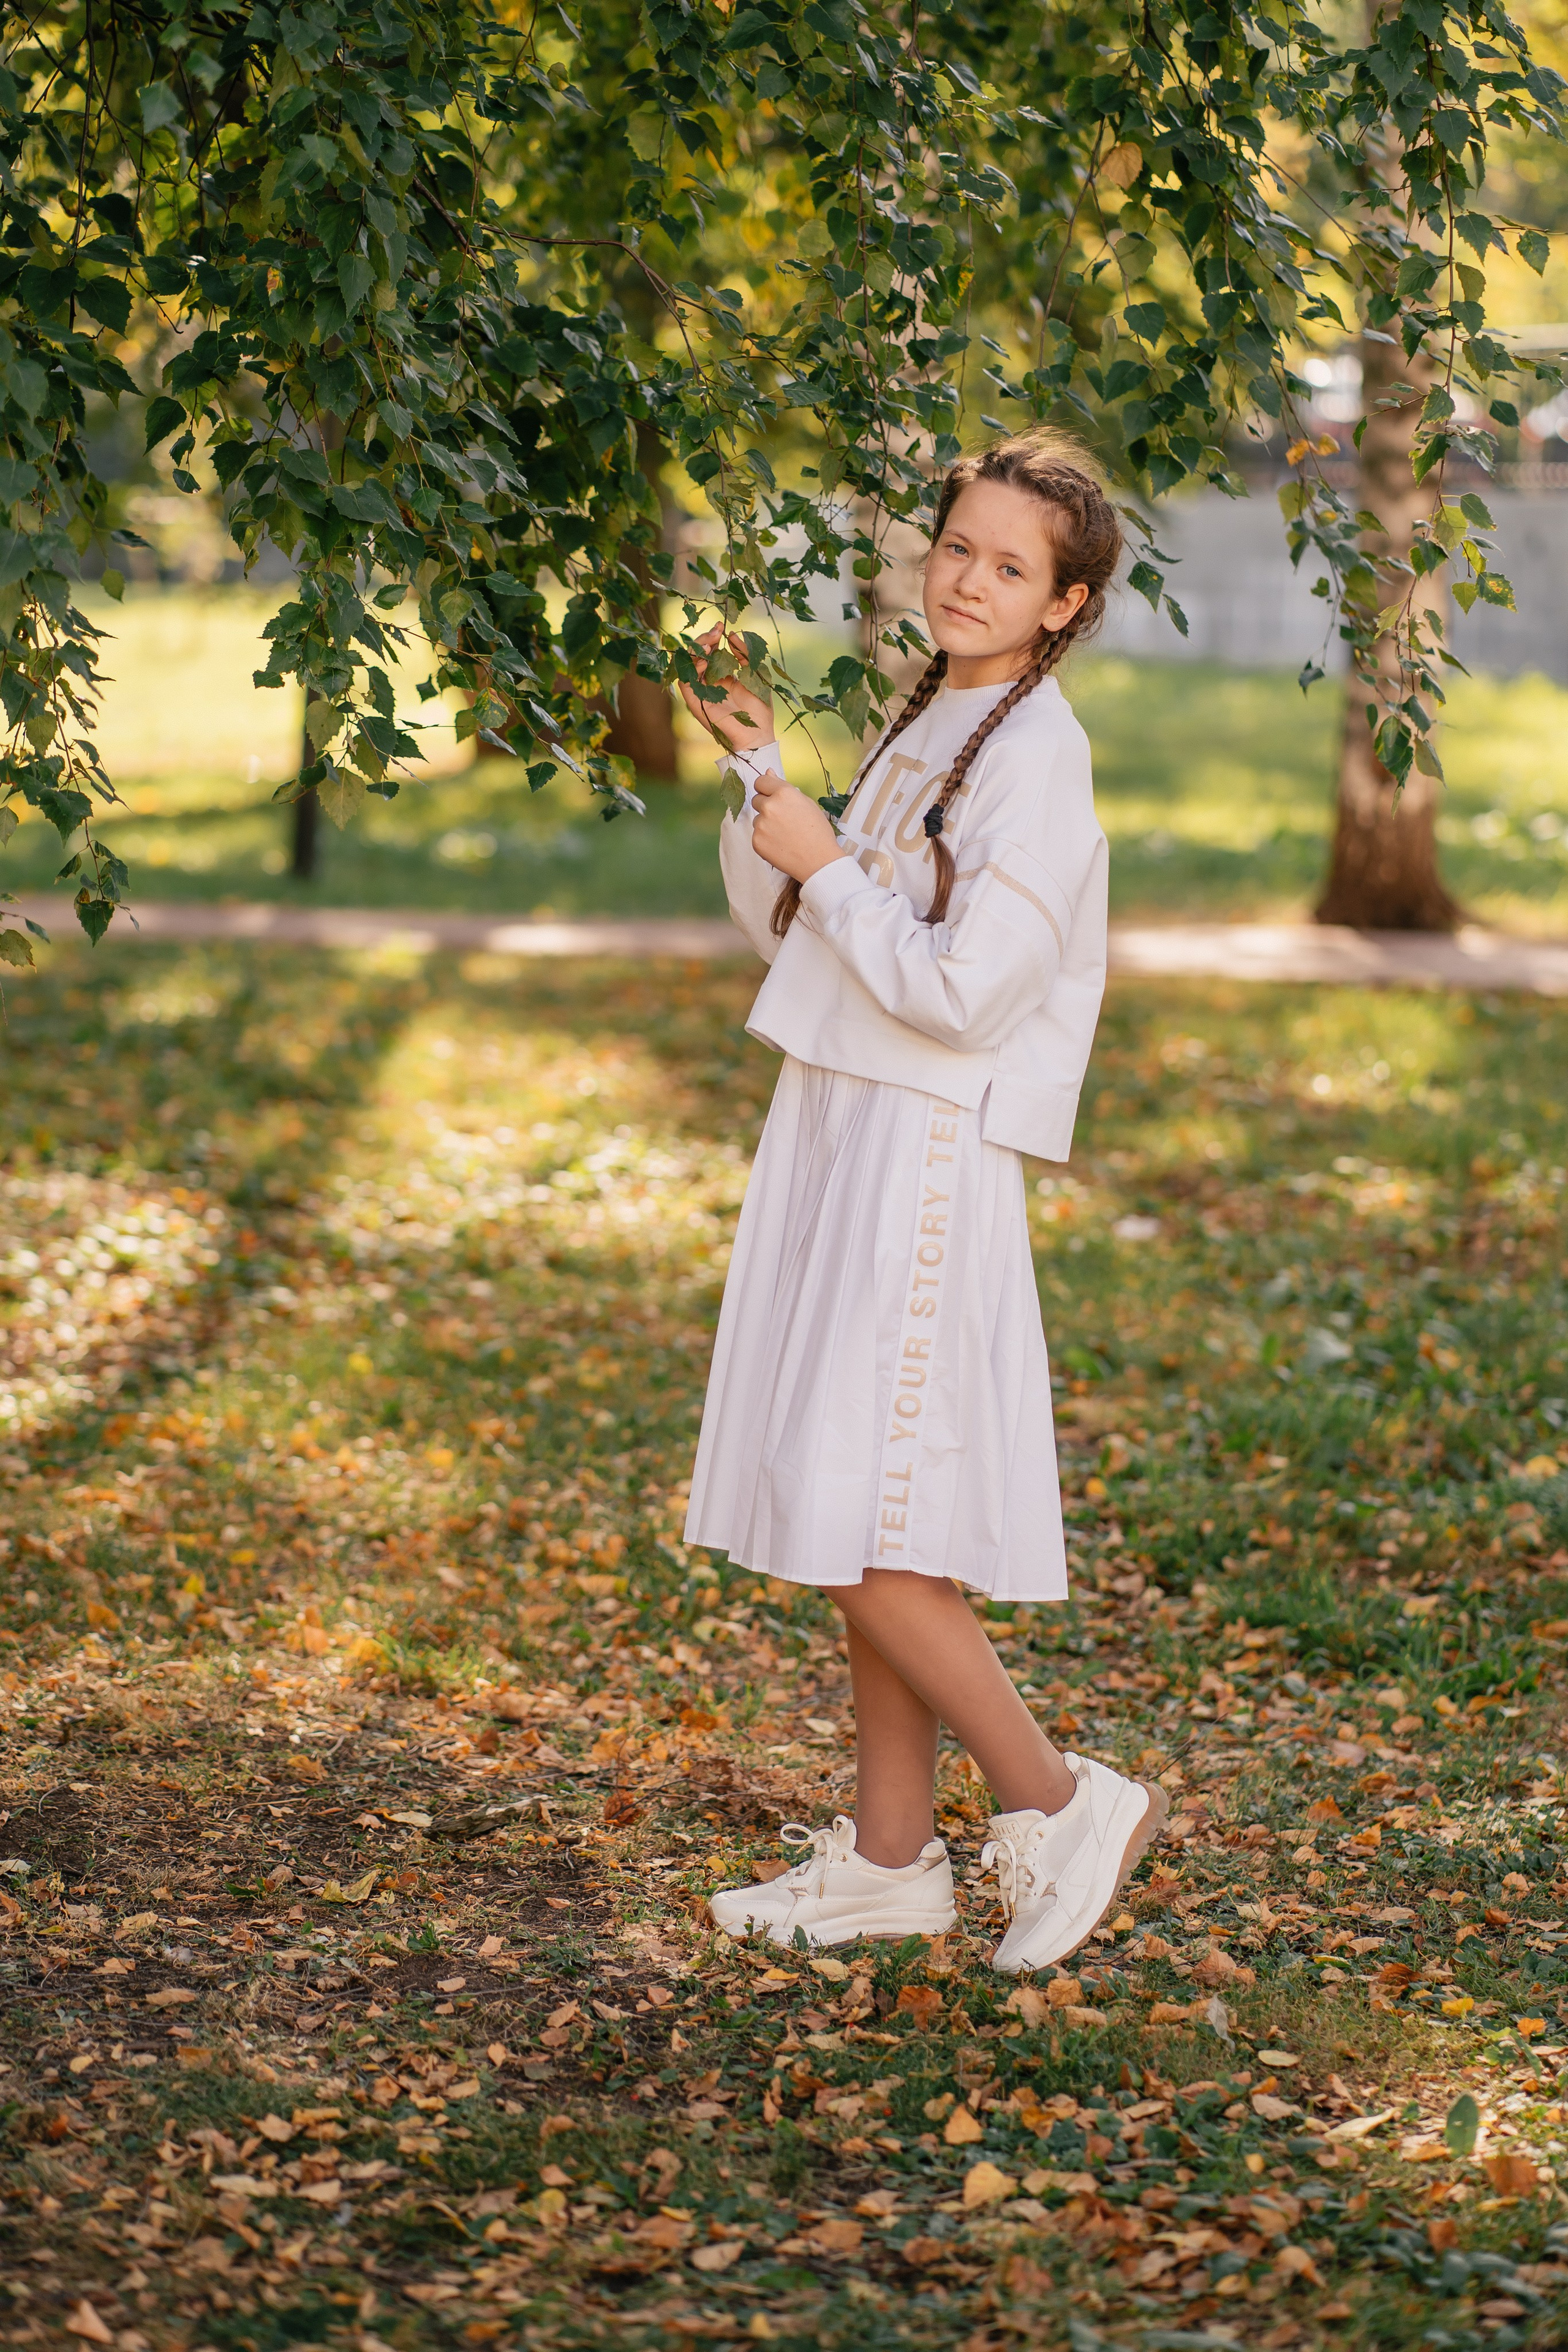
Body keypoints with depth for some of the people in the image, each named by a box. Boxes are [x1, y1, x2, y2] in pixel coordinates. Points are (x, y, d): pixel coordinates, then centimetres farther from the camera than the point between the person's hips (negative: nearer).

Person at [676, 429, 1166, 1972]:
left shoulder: (1034, 756, -13)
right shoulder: (924, 728, 15)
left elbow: (963, 995, -20)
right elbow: (781, 924, 18)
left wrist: (827, 865, -11)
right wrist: (758, 771, 5)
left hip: (923, 1162, -9)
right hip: (839, 1146, 9)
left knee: (863, 1534, -10)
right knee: (854, 1533, 11)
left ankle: (1061, 1807, 3)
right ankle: (889, 1858, 19)